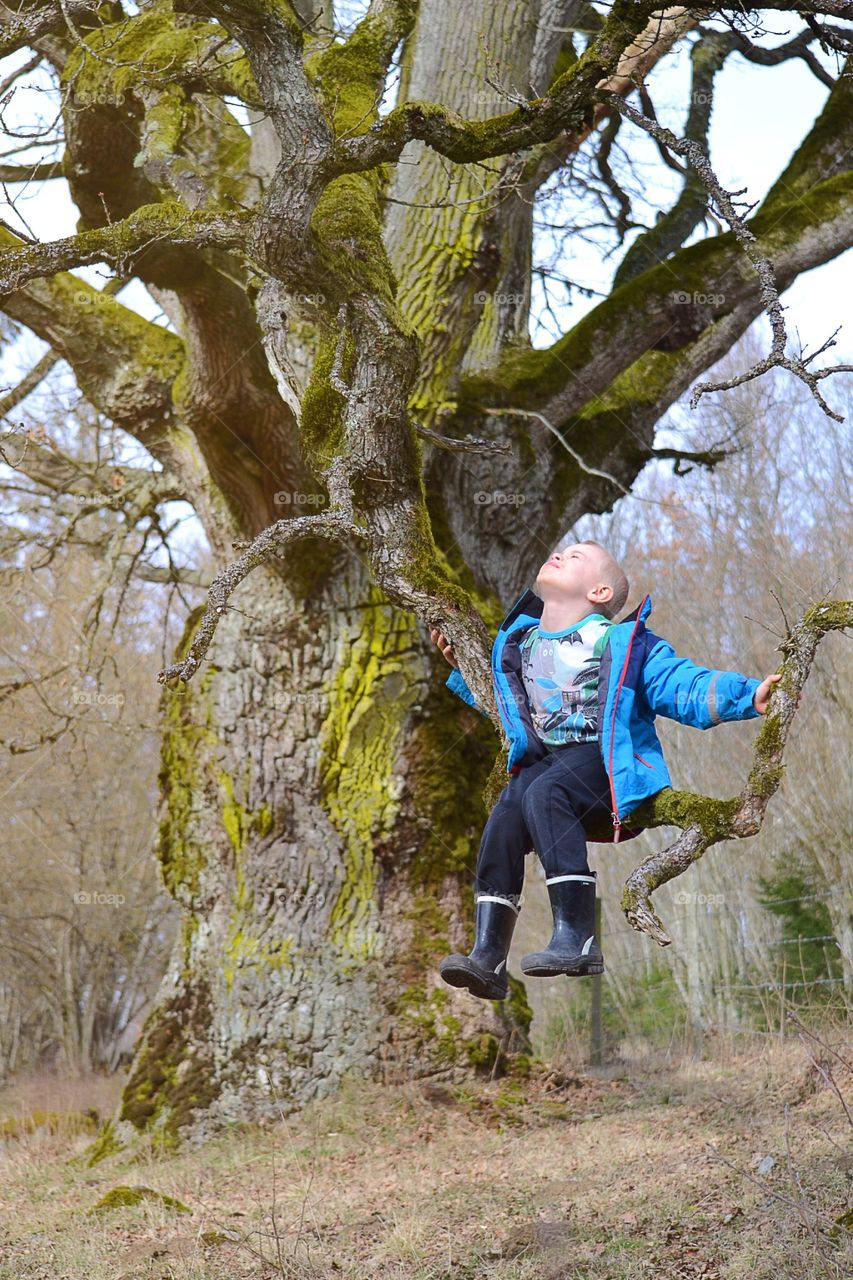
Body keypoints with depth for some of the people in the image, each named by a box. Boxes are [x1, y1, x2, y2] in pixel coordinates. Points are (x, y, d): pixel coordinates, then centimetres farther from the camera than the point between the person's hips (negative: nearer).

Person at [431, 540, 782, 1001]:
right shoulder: (518, 643, 24)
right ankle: (487, 958, -28)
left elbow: (684, 687, -1)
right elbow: (495, 698, 40)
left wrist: (750, 695, -14)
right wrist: (461, 665, 25)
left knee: (544, 793, -36)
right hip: (541, 760, 5)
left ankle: (578, 939, -39)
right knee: (504, 819, -26)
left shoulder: (622, 642, 7)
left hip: (602, 759, -5)